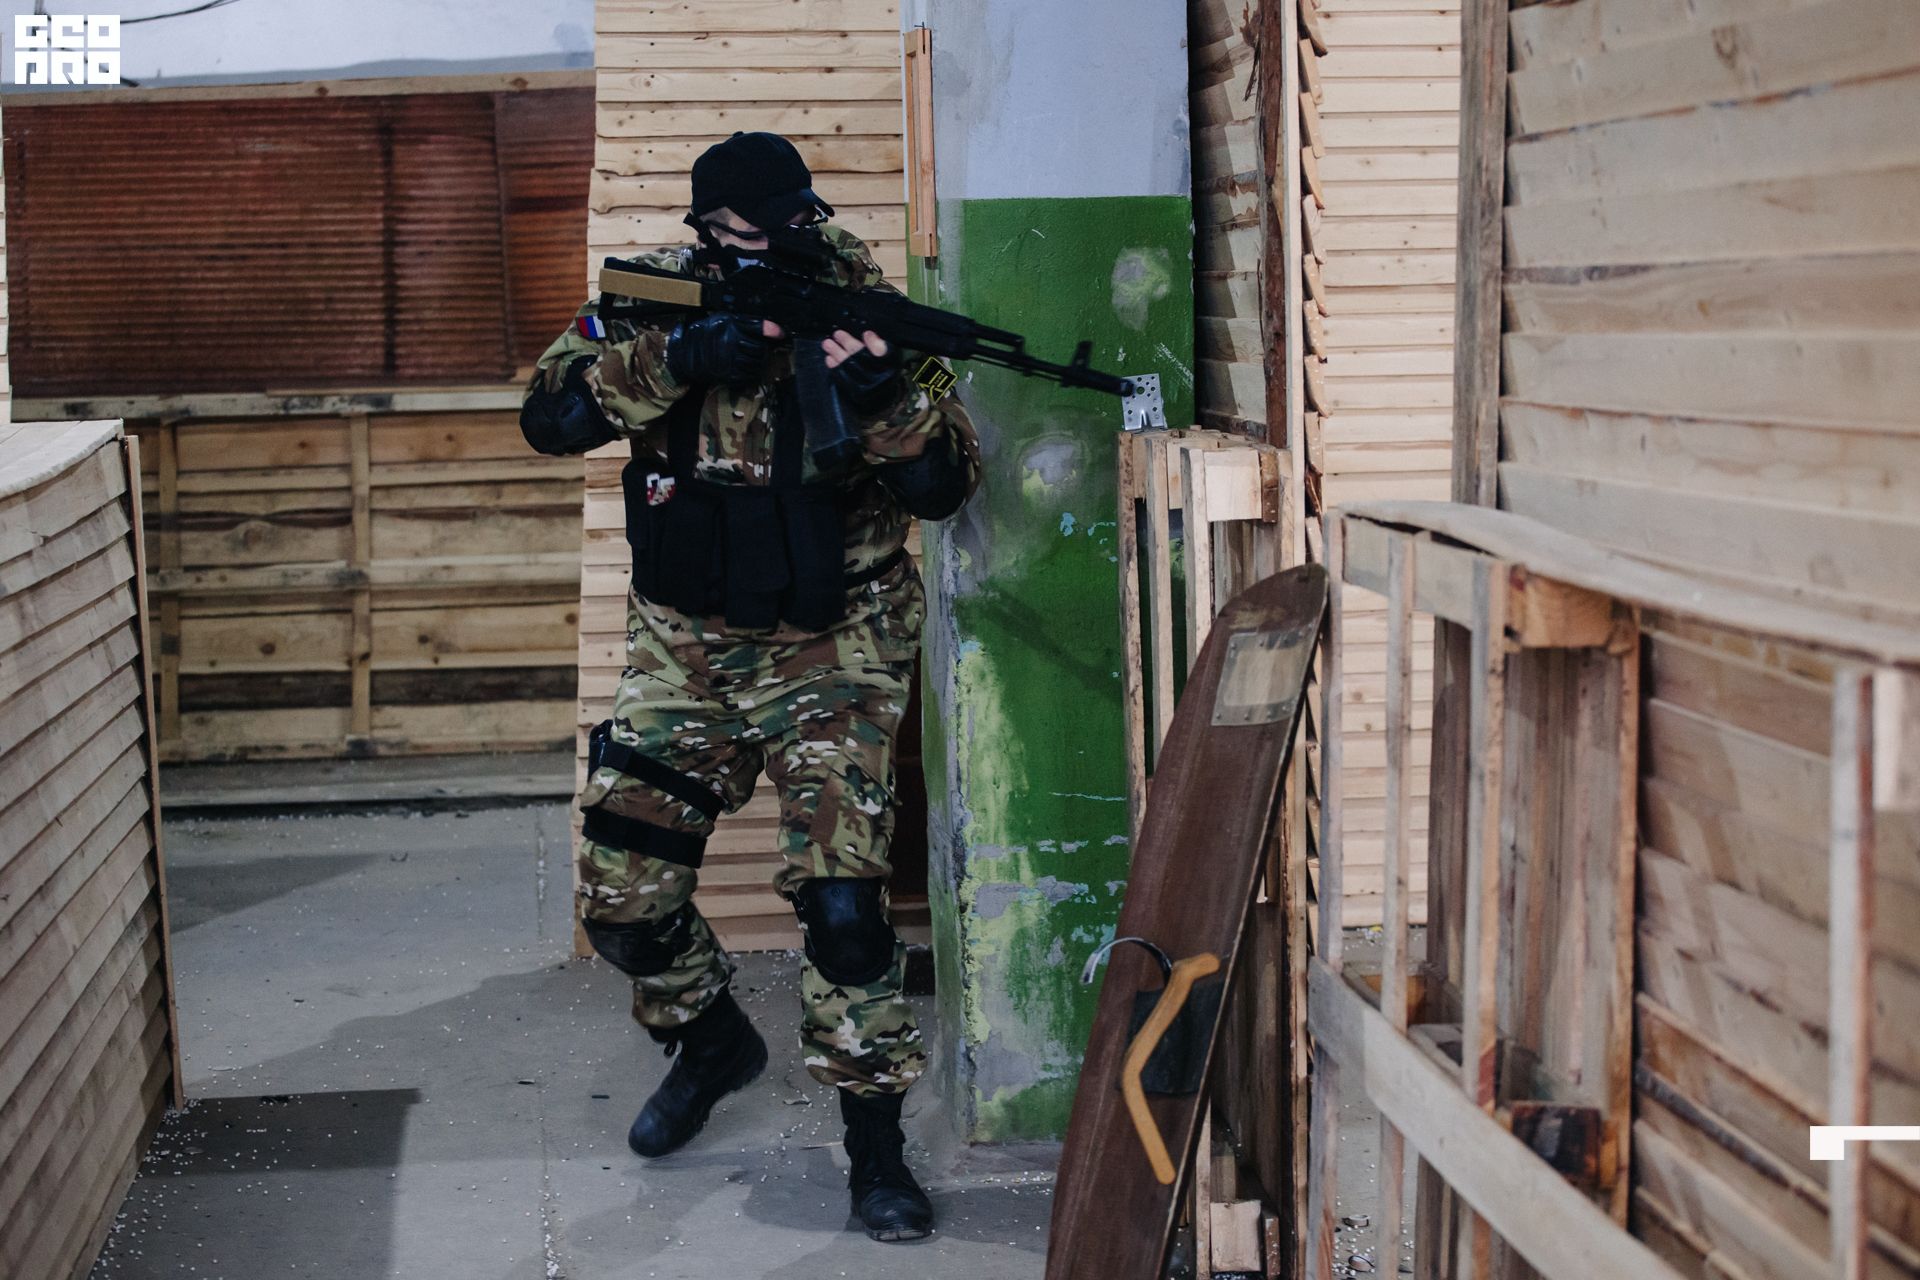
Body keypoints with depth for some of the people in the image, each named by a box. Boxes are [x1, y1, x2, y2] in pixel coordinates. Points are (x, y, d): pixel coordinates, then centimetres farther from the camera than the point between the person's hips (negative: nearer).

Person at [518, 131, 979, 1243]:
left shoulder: (865, 308, -11)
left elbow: (944, 488, -15)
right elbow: (551, 415, -18)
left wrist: (888, 399, -35)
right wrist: (677, 358, -31)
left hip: (832, 649, -3)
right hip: (685, 649, 3)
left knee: (842, 899, -13)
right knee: (624, 900, 6)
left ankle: (877, 1142, 4)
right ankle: (713, 1040, 36)